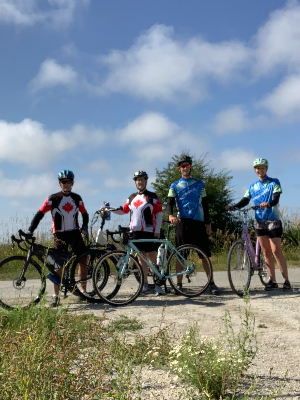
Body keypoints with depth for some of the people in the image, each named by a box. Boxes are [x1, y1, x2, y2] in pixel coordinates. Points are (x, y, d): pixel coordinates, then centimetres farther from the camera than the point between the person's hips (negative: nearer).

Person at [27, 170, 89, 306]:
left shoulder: (77, 198, 6)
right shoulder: (53, 199, -5)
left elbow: (84, 214, 15)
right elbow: (40, 214, -8)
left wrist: (85, 227, -3)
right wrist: (30, 231, -18)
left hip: (75, 233, 3)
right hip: (60, 234, -3)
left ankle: (83, 290, 14)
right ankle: (55, 296, 2)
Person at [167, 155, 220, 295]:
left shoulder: (199, 184, 15)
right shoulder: (175, 186, 10)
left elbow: (205, 204, 14)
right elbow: (170, 203, -2)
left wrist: (208, 223, 7)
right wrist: (170, 215, -24)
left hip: (198, 222, 1)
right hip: (182, 222, -1)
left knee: (205, 254, -1)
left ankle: (211, 283, 5)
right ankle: (179, 284, 7)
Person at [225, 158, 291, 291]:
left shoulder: (274, 182, -1)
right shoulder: (252, 187, 12)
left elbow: (276, 199, -16)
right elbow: (245, 201, 2)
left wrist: (268, 204, -38)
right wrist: (232, 207, -16)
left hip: (273, 220, -4)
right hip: (259, 221, 4)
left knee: (276, 251, -9)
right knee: (266, 252, 5)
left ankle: (286, 281, -3)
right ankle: (272, 281, 10)